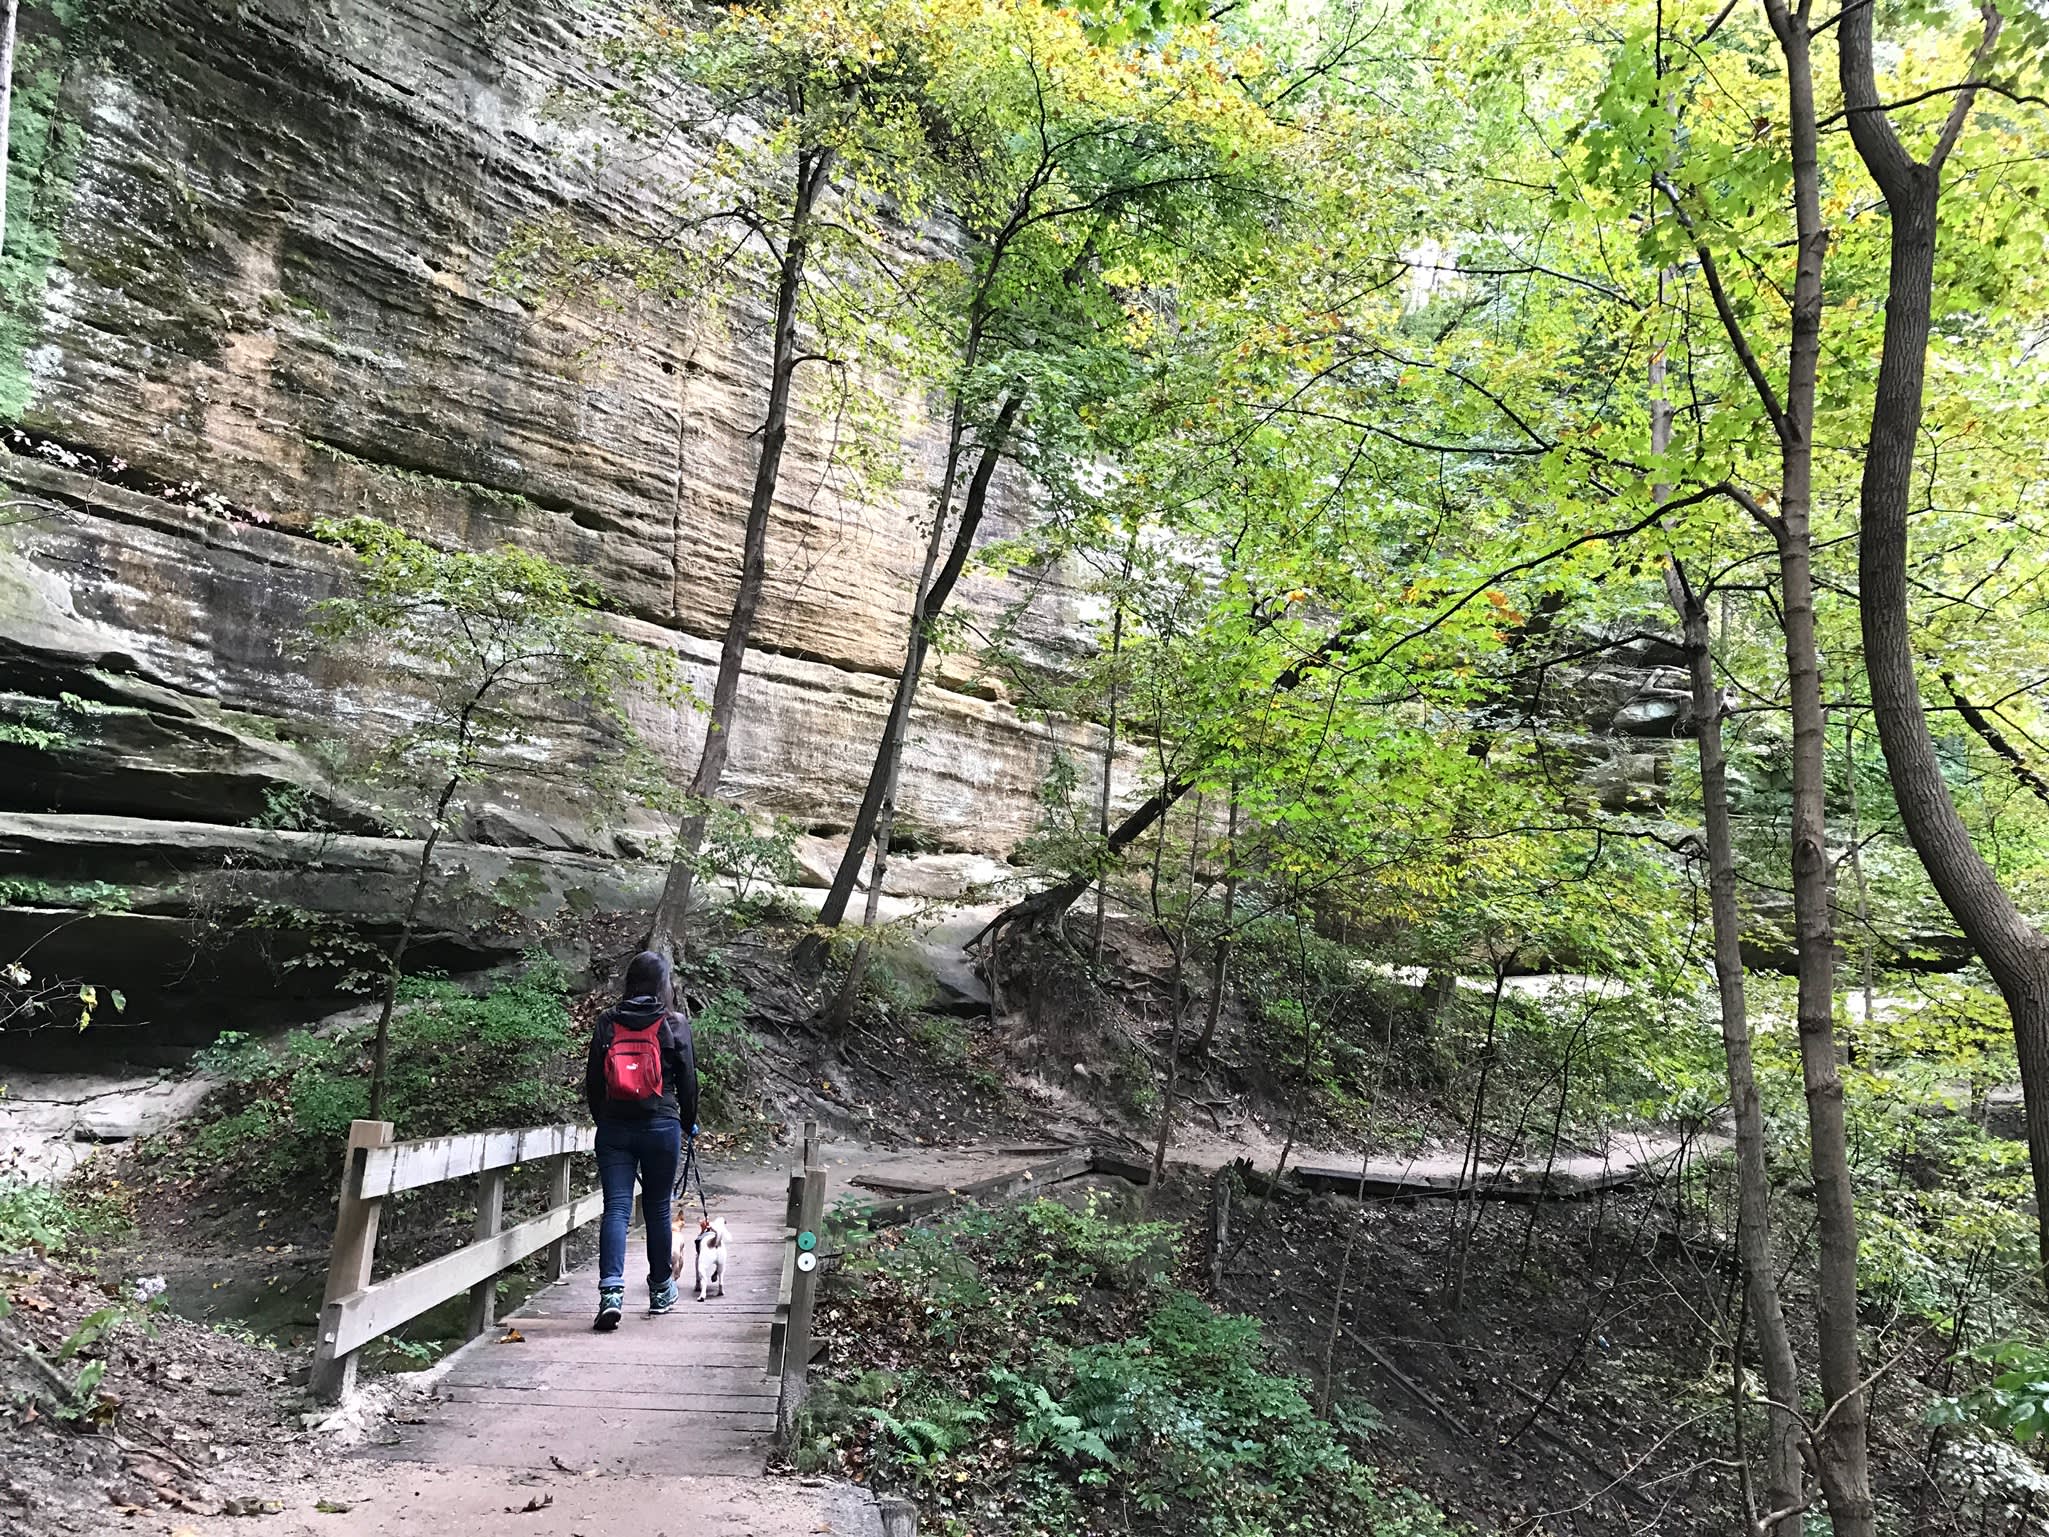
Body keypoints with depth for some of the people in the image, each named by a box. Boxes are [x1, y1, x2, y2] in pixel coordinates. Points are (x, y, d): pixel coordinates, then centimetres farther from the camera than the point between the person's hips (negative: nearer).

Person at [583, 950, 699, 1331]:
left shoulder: (607, 1023, 3)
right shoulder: (674, 1024, -4)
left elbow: (592, 1081, 7)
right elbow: (688, 1079, 0)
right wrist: (688, 1123, 16)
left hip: (614, 1128, 1)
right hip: (660, 1126, -1)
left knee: (615, 1208, -2)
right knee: (657, 1208, 11)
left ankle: (611, 1290, -18)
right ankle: (661, 1291, 24)